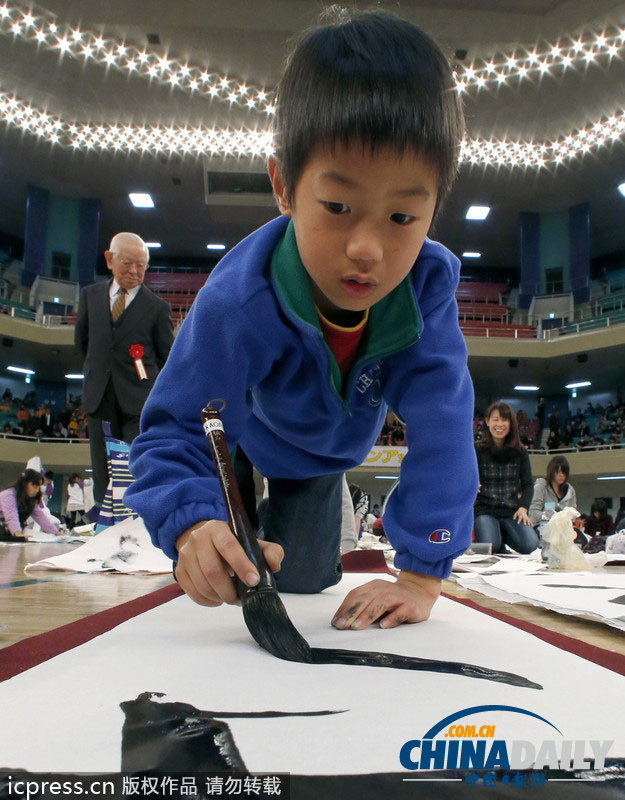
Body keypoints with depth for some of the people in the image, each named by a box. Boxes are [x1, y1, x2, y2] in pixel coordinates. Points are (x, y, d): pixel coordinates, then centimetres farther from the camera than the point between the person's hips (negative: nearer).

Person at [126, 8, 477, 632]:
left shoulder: (429, 283, -36)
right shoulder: (238, 301, -44)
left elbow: (440, 424, -36)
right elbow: (174, 430, -37)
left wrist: (420, 578, -39)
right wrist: (193, 526, -59)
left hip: (325, 456, 2)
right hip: (239, 437, -1)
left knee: (302, 586, 6)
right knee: (218, 575, 4)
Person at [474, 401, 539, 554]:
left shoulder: (520, 452, 7)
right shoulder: (478, 450, 0)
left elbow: (528, 484, 9)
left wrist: (523, 507, -8)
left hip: (512, 510, 2)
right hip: (485, 509, -2)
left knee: (530, 545, -22)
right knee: (490, 546, -29)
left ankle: (502, 535, 8)